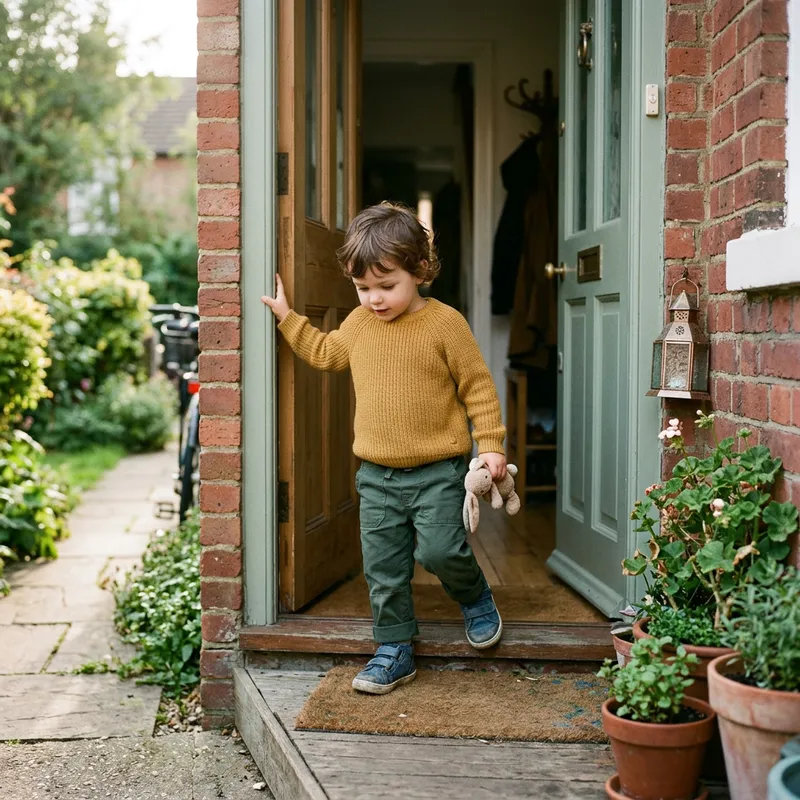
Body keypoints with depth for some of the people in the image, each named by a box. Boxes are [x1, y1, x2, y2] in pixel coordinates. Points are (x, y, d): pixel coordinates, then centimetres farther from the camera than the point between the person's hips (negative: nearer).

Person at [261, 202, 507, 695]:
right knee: (383, 568, 7)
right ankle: (395, 650, 21)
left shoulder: (444, 322, -10)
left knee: (440, 550, -13)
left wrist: (490, 444, -10)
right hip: (377, 476, 5)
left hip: (437, 472, -5)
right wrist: (287, 317, 24)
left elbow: (478, 386, -5)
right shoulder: (359, 323, 6)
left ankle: (476, 598, 19)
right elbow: (325, 353, 27)